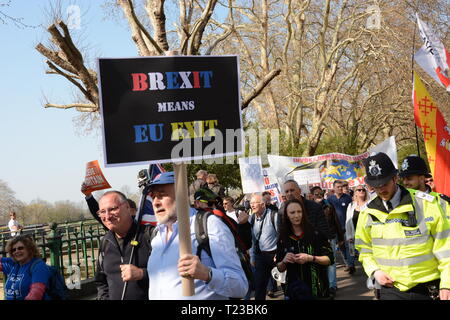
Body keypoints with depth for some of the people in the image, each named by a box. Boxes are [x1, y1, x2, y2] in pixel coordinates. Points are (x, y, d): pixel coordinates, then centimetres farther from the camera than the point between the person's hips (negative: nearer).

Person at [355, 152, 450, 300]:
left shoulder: (426, 205, -7)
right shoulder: (367, 213, 2)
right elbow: (364, 250, 15)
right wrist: (374, 271, -2)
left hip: (427, 289, -2)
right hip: (390, 290, 2)